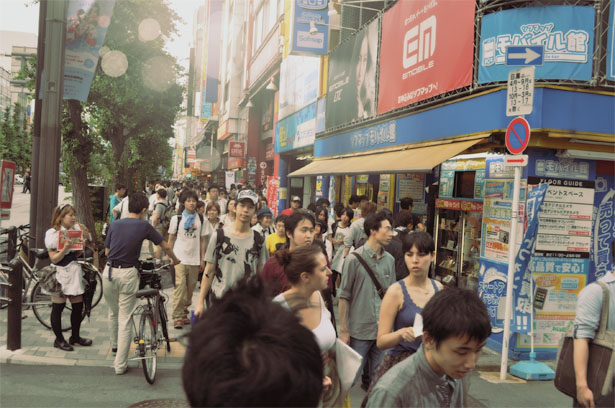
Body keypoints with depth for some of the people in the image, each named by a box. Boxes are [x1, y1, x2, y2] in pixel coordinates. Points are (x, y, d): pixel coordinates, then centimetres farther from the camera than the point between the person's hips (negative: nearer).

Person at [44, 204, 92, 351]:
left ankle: (75, 336, 23)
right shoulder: (52, 233, -10)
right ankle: (59, 339, 14)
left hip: (74, 271, 6)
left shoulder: (75, 229, 8)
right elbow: (54, 259, -13)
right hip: (59, 272, -6)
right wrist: (65, 248, -28)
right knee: (58, 307, 2)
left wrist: (82, 244, -5)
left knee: (78, 306, 8)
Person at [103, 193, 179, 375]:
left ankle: (115, 345, 46)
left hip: (110, 271, 4)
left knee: (113, 312, 25)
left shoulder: (114, 224, 8)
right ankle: (120, 364, 4)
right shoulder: (144, 226, -1)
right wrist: (175, 260, 27)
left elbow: (107, 251, 16)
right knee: (125, 319, 1)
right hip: (128, 273, -4)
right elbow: (165, 246, 8)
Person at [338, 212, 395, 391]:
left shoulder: (389, 260, 5)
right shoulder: (355, 259, -9)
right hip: (359, 331, -4)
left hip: (382, 330, 4)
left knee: (376, 378, 15)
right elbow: (344, 296, -6)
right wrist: (344, 330, -8)